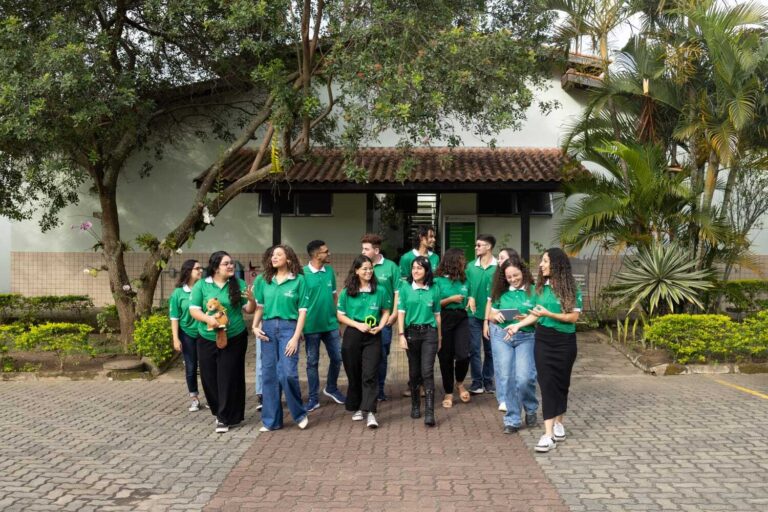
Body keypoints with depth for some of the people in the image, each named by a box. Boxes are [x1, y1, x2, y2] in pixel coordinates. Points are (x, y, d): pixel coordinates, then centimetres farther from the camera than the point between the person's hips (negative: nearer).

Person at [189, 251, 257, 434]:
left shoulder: (239, 284, 0)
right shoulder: (201, 285, -2)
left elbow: (249, 310, 3)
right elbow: (193, 309, -5)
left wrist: (251, 299, -19)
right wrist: (208, 319, -23)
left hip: (234, 339, -1)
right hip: (207, 340, 1)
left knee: (228, 379, -1)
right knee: (209, 378, 8)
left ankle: (225, 418, 8)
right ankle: (220, 411, 30)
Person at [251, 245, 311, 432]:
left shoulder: (298, 280, -1)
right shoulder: (264, 280, 10)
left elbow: (302, 311, -3)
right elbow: (259, 307, 13)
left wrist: (296, 337, -10)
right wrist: (255, 327, -3)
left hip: (289, 327, -4)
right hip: (268, 328, 4)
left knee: (288, 373, -11)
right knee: (269, 374, 6)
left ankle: (300, 414, 12)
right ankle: (271, 420, 17)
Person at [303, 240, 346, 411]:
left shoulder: (330, 271, 4)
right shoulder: (303, 273, -12)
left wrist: (338, 317, 10)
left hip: (331, 324, 5)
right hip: (312, 326, -5)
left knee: (337, 358, 11)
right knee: (312, 362, 7)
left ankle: (331, 389, 34)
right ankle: (313, 398, 18)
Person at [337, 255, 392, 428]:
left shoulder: (380, 291, 0)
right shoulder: (347, 292, -1)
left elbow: (386, 312, 9)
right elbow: (340, 315, 3)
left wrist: (380, 326, -10)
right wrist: (358, 325, -10)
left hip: (372, 337, -1)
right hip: (352, 336, 1)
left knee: (370, 375, -10)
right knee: (354, 374, 10)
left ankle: (369, 412, -11)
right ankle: (357, 407, 27)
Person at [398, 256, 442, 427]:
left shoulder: (434, 289, 3)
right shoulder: (405, 287, 0)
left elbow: (437, 314, 9)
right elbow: (401, 312, -2)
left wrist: (439, 337, 13)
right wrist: (401, 334, -9)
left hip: (429, 332, -1)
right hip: (411, 332, 1)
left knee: (427, 372, -9)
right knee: (414, 372, 11)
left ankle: (429, 413, -10)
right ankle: (415, 406, 28)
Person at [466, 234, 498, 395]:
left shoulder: (498, 267, -7)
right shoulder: (470, 266, 2)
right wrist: (469, 298, -14)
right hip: (474, 314, 2)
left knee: (490, 349, 11)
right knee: (474, 349, 2)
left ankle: (488, 380, 24)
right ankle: (477, 381, 11)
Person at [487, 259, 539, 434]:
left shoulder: (533, 290, -3)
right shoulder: (501, 292, 7)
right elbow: (491, 315, 13)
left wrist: (527, 319, -21)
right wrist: (495, 316, -9)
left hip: (526, 337, -3)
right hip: (501, 336, 3)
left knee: (524, 378, -12)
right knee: (505, 378, 3)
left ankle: (531, 409, 20)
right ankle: (512, 420, 15)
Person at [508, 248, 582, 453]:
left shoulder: (570, 288, -9)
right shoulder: (542, 286, 3)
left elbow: (573, 317, -11)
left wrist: (549, 314, -20)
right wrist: (518, 325, 6)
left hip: (564, 341, -3)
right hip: (543, 339, 3)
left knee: (561, 382, 10)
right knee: (547, 383, -4)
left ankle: (558, 423, 31)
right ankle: (549, 434, -4)